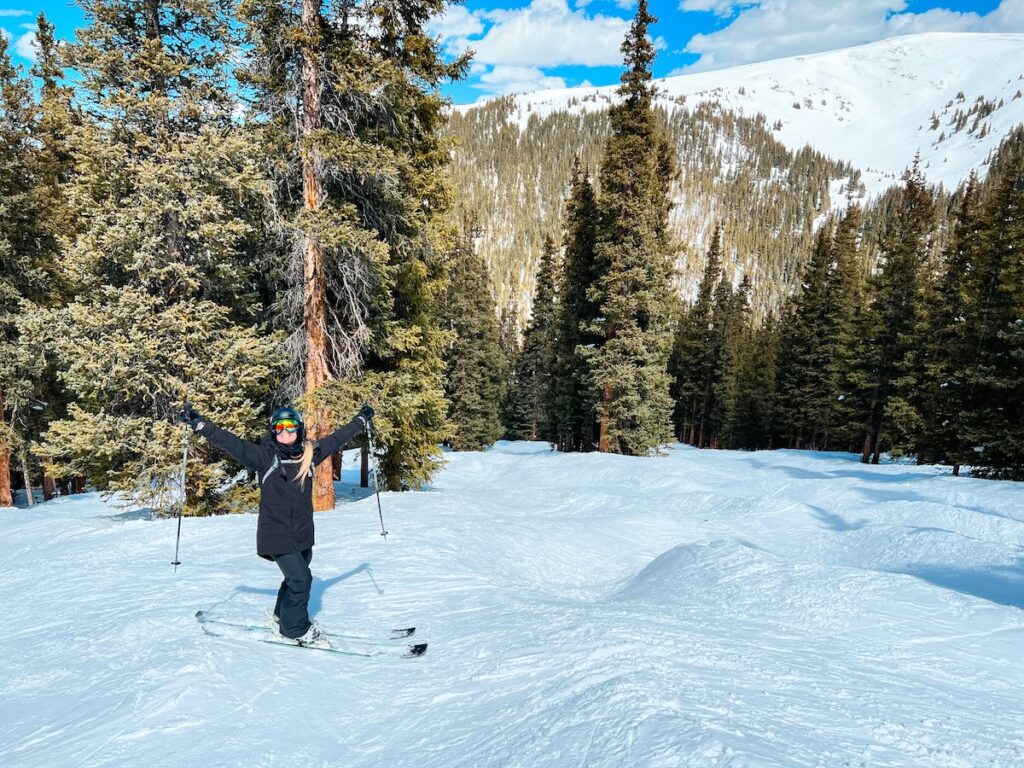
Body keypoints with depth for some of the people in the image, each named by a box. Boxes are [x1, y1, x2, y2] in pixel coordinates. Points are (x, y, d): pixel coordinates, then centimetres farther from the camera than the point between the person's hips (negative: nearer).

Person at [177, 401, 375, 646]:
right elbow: (229, 442, -15)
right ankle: (296, 628, 11)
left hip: (303, 533, 5)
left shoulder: (310, 453, 2)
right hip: (276, 534, -5)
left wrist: (361, 419, 22)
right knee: (300, 578, -9)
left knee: (297, 577, 17)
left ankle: (283, 617, 41)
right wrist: (198, 422, -22)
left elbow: (337, 438, 14)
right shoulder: (264, 456, -9)